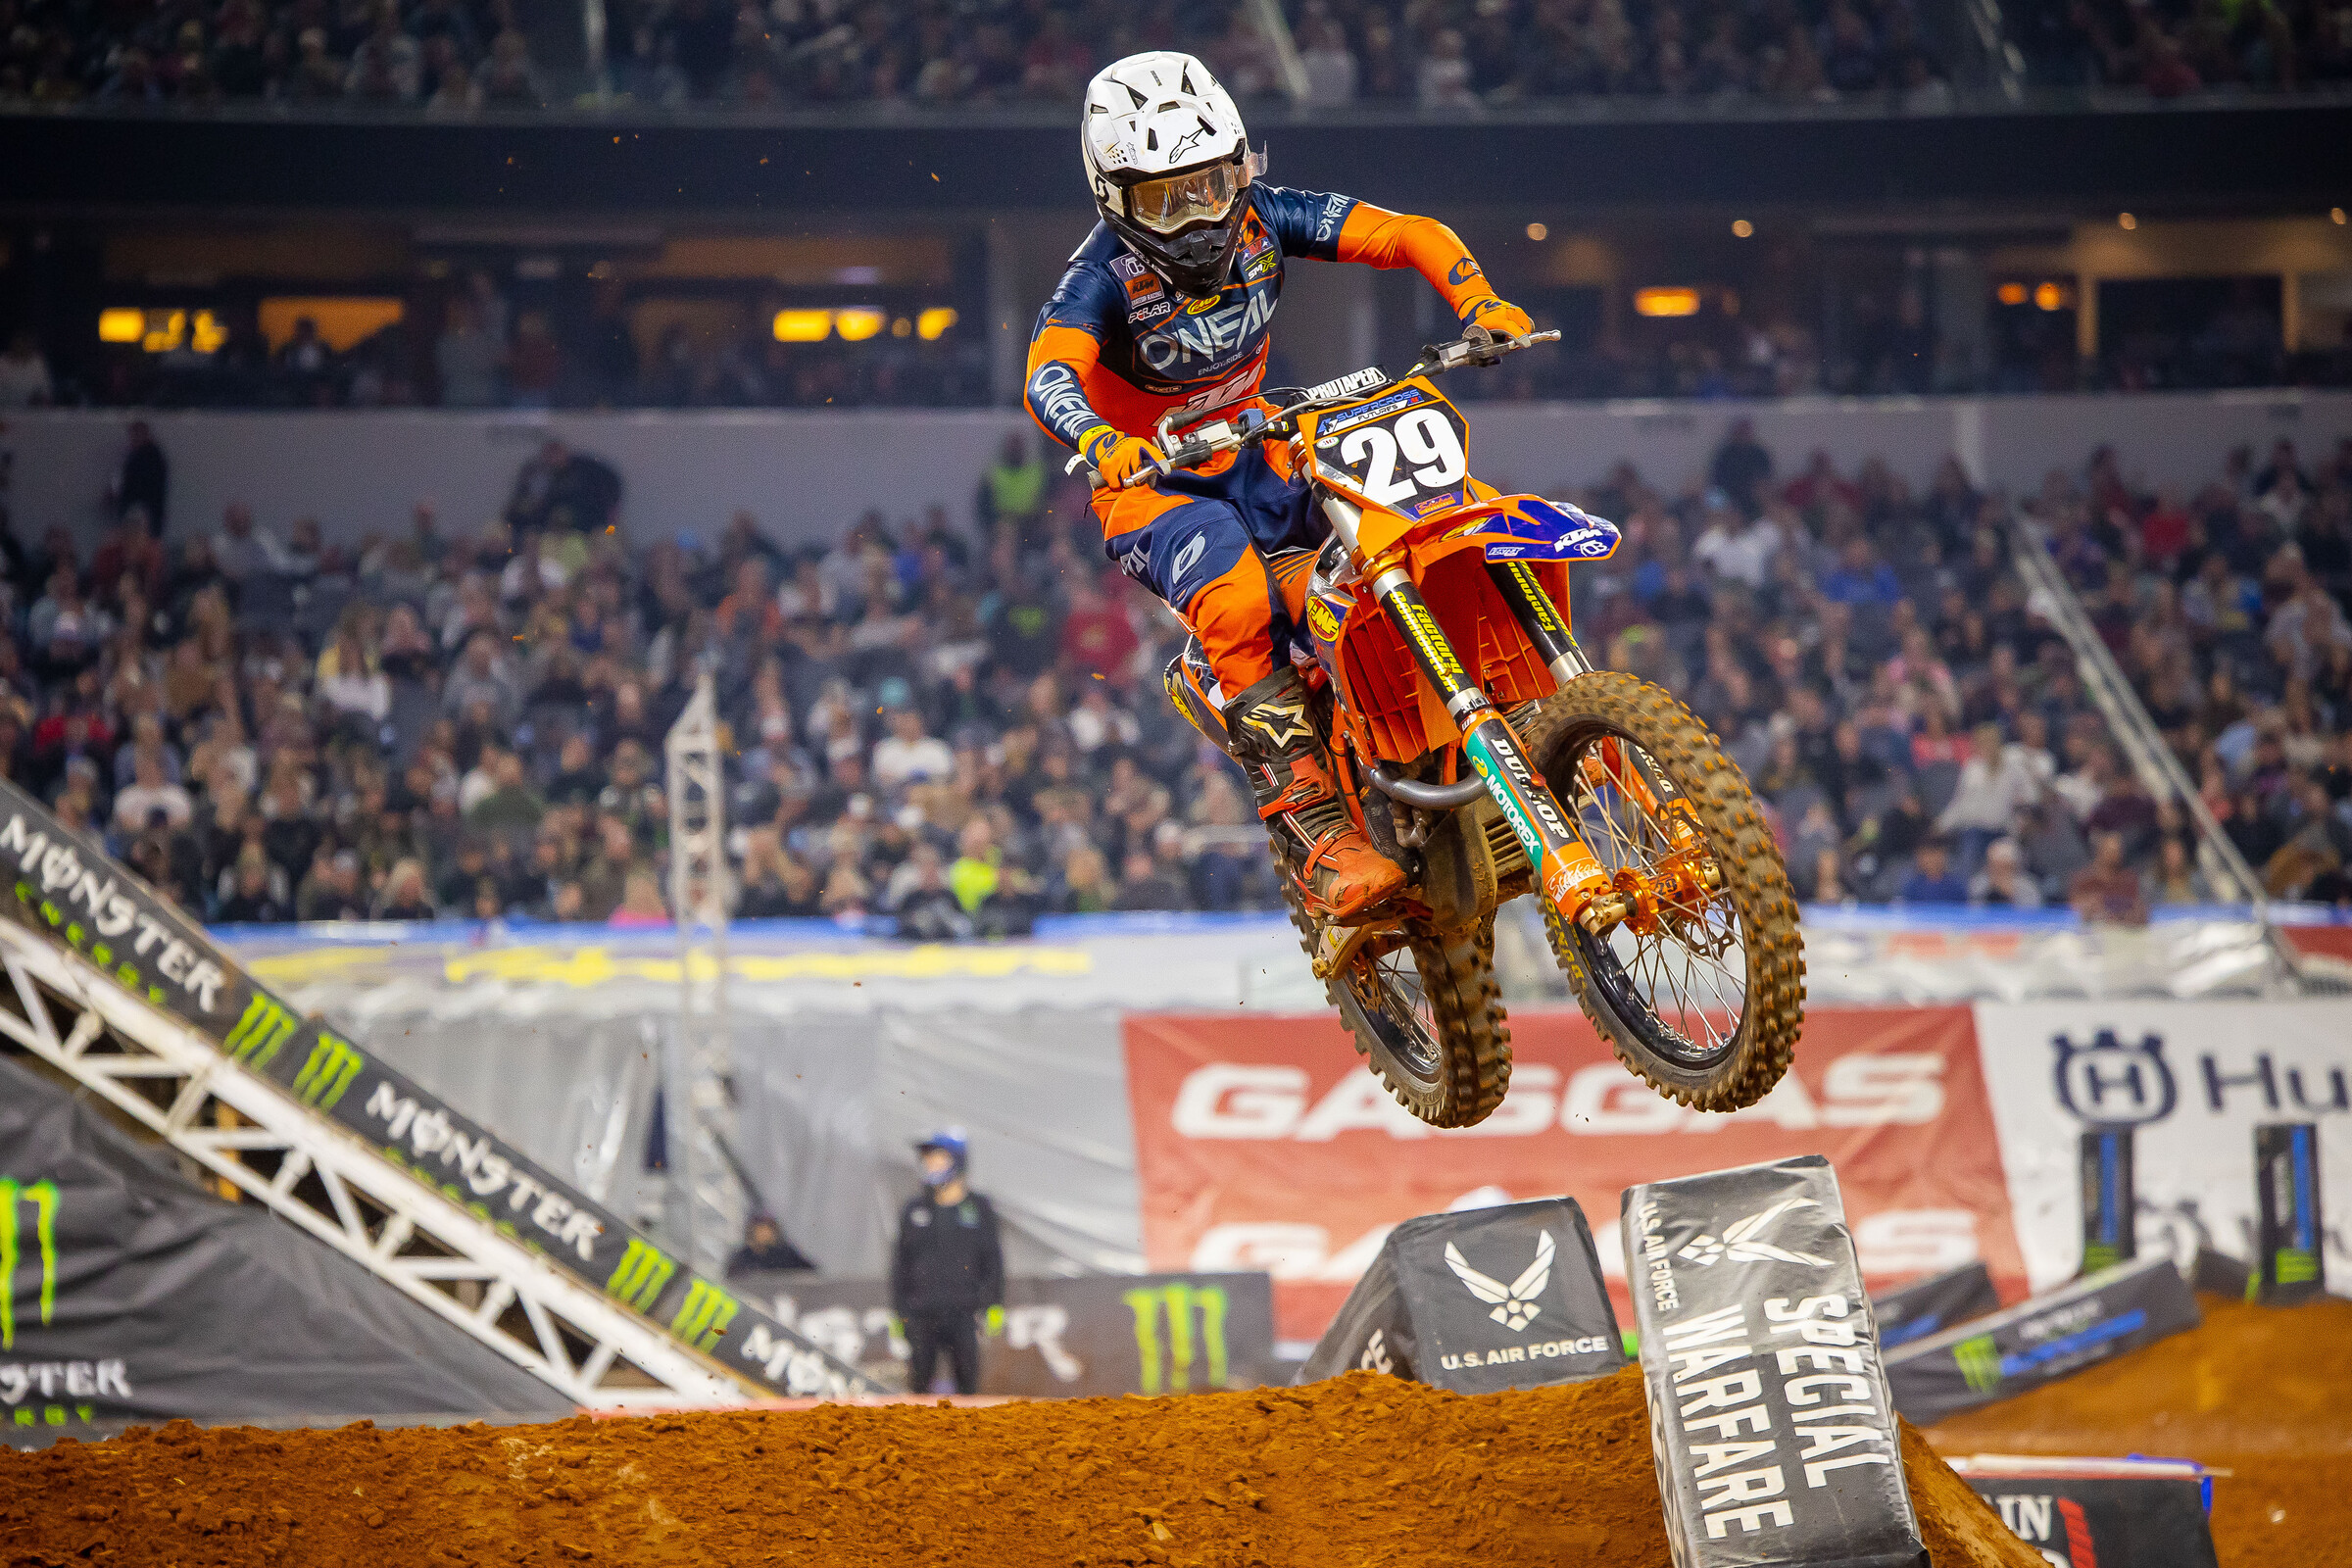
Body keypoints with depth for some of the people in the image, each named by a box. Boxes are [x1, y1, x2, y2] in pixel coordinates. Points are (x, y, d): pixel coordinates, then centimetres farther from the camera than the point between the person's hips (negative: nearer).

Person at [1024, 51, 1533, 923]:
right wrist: (1103, 441, -62)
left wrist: (1478, 303, -29)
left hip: (1254, 455, 6)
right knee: (1235, 598, -34)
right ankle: (1312, 829, -37)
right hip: (1151, 481, -6)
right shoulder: (1104, 274, -22)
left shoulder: (1260, 220, -9)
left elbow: (1409, 235, -9)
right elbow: (1048, 374, -40)